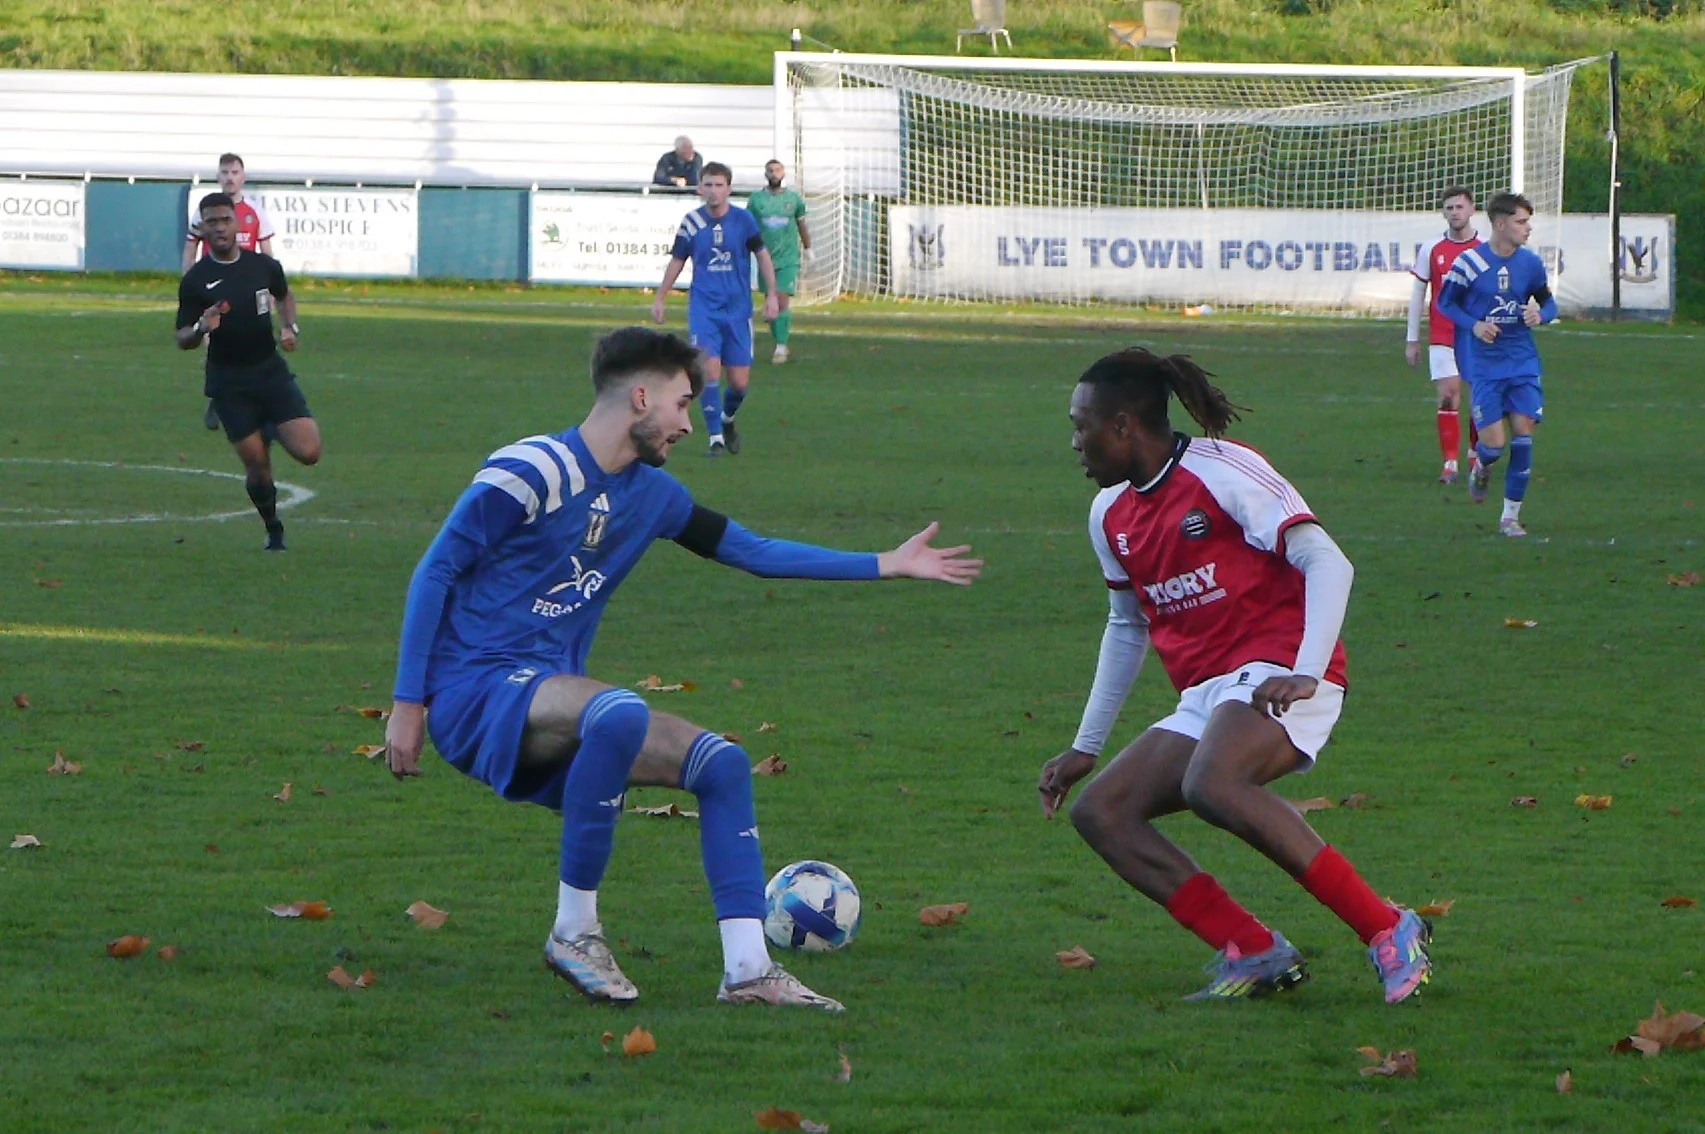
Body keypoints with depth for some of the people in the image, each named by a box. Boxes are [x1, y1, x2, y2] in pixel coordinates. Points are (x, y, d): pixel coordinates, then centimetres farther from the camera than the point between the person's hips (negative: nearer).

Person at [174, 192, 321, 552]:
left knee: (308, 452, -12)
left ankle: (272, 430, 23)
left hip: (270, 371, 2)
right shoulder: (196, 279, -6)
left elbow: (284, 296, 24)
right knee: (257, 466, -4)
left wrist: (289, 327, 4)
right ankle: (274, 531, 24)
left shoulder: (263, 265, 2)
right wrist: (202, 328, -25)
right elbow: (183, 340, -3)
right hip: (229, 383, -2)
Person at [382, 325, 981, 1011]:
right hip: (474, 690, -9)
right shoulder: (532, 472, -11)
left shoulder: (650, 493, 15)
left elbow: (752, 551, 24)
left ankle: (748, 970, -4)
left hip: (549, 700, 9)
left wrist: (887, 566, 22)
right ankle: (574, 931, -26)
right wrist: (408, 704, -14)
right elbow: (435, 572, -10)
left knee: (722, 763, 0)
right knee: (621, 713, -36)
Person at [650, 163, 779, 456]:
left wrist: (771, 295, 2)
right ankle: (715, 438, -5)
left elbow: (763, 255, 8)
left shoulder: (743, 220, -3)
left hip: (738, 310, 1)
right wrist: (660, 298, 13)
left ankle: (727, 419, 33)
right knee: (709, 370, -16)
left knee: (739, 382, 1)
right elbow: (677, 261, 11)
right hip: (703, 308, -1)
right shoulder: (692, 223, -2)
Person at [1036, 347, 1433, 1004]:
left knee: (1210, 785, -36)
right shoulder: (1111, 514, 16)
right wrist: (1086, 747, 29)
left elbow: (1327, 563, -15)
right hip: (1204, 699, 9)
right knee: (1099, 812, -7)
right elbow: (1127, 627, 30)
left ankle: (1387, 931, -30)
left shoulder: (1222, 472, -9)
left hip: (1275, 677, -9)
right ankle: (1255, 952, -14)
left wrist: (1303, 675, -28)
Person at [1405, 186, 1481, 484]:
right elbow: (1417, 295, 8)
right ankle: (1450, 463, -10)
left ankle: (1476, 454, 24)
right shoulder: (1431, 250, 3)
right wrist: (1412, 340, 5)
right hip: (1442, 336, -1)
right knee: (1448, 397, -10)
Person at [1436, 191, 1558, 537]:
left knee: (1524, 429, -8)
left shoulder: (1531, 263, 1)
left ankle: (1511, 515, 2)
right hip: (1484, 363, -3)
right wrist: (1474, 325, -15)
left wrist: (1540, 314, -11)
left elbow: (1548, 302, 13)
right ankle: (1480, 468, 31)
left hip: (1522, 362, 3)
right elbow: (1445, 302, 2)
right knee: (1493, 442, -9)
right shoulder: (1469, 262, -9)